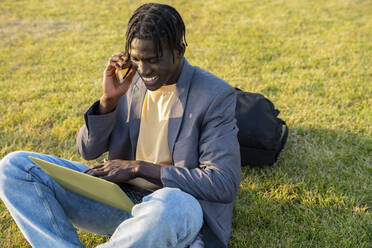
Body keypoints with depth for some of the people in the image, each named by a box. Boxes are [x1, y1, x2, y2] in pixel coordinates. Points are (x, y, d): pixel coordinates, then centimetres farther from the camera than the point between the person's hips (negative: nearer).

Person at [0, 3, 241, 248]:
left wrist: (139, 168, -18)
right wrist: (109, 99, -10)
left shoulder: (215, 95, -9)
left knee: (178, 208, -45)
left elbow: (225, 184, -16)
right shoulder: (130, 83, 6)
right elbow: (88, 150, 10)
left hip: (176, 204, -4)